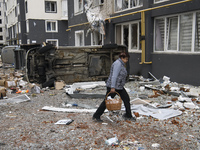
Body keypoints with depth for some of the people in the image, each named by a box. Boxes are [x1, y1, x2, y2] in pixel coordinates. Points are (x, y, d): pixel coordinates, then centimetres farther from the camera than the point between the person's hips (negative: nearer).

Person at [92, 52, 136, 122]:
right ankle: (96, 116, 11)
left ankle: (128, 115, 21)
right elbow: (114, 76, -25)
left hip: (119, 87, 10)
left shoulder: (121, 64, 15)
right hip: (113, 86, -10)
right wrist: (112, 87, -29)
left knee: (126, 99, 9)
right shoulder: (118, 63, -18)